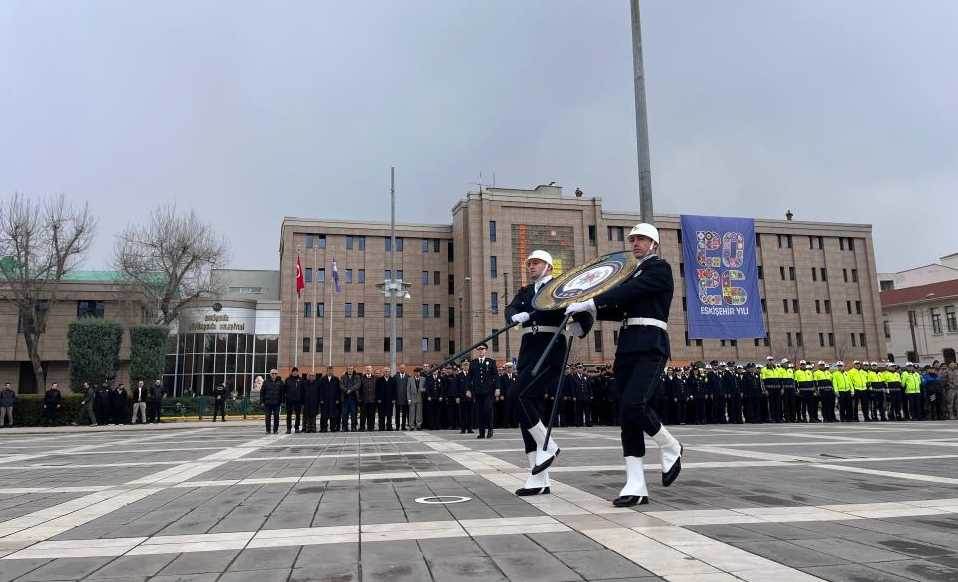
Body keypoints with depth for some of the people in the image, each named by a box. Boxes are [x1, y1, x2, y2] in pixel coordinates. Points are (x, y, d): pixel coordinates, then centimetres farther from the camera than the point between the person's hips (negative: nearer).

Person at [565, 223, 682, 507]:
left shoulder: (660, 268, 0)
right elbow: (621, 309, 21)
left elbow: (627, 291, -14)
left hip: (650, 346, -8)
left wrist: (589, 303, -18)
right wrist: (589, 312, 6)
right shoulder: (635, 273, 24)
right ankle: (636, 486, 0)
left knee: (634, 405, -22)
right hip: (628, 347, 8)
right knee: (628, 414, 0)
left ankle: (670, 447, 7)